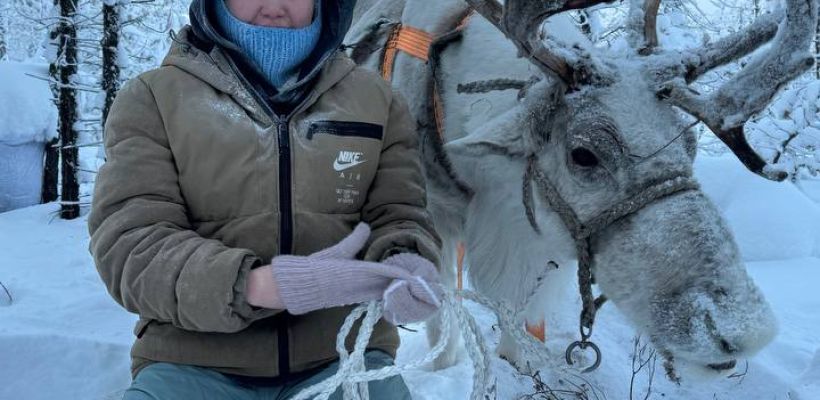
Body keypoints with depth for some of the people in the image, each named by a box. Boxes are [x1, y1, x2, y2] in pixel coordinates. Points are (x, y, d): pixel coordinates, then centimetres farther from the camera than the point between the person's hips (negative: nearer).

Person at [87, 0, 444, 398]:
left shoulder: (374, 98, 10)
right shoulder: (153, 97, 2)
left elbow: (399, 216, 9)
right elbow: (129, 242, -7)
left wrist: (405, 268, -17)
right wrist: (260, 285, -25)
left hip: (342, 354, 2)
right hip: (194, 362, -1)